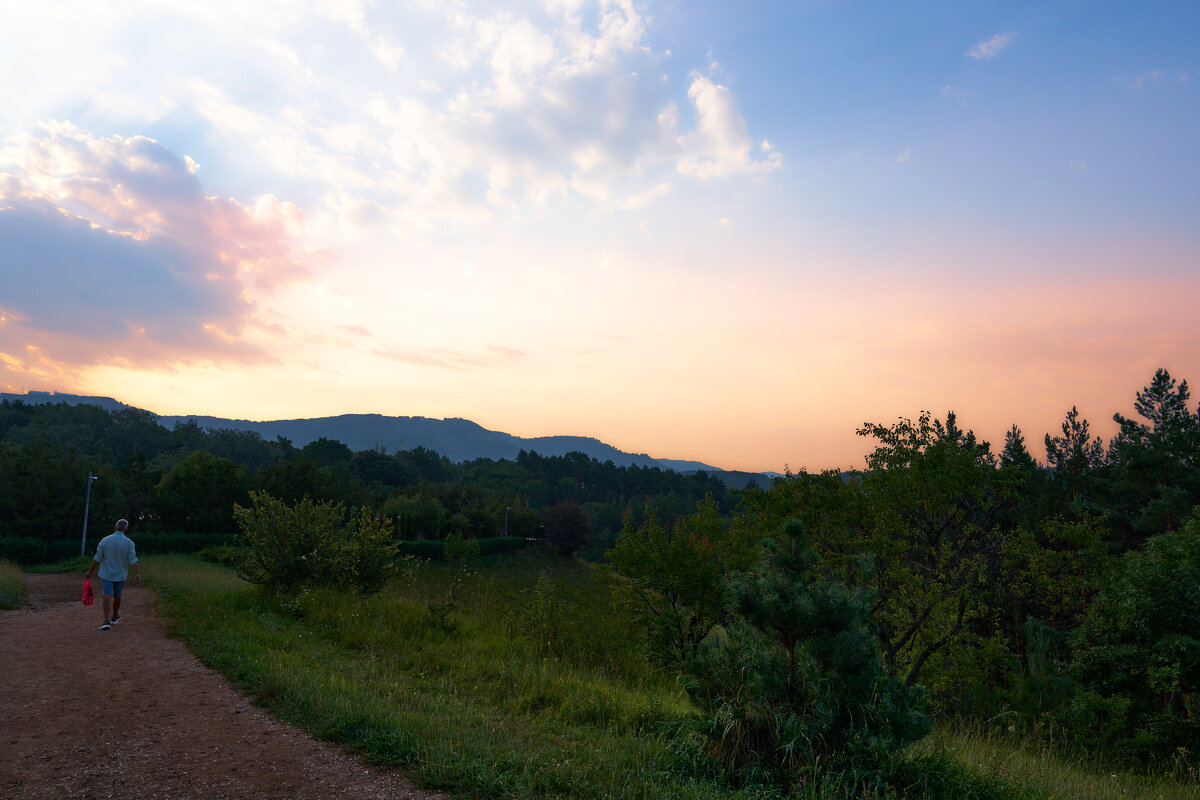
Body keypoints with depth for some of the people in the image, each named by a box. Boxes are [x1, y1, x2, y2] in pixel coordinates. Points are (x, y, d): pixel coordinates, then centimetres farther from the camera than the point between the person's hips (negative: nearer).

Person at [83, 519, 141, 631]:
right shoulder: (129, 543, -10)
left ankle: (107, 621, -17)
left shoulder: (104, 541, -7)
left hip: (106, 573, -1)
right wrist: (138, 574, -18)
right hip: (120, 574, 1)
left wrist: (90, 571, 8)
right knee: (117, 596, 17)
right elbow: (133, 560, -15)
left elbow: (98, 559, -3)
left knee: (107, 597, -4)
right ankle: (114, 617, 35)